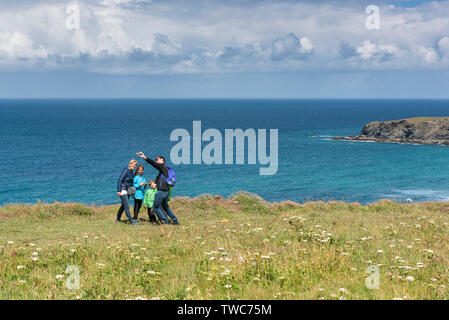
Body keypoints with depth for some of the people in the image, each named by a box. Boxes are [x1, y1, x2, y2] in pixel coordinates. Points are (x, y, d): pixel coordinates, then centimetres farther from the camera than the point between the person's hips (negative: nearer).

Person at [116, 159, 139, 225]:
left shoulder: (131, 172, 13)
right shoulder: (125, 171, -13)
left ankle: (118, 219, 26)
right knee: (127, 206, -12)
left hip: (127, 191, 9)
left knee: (123, 205, 15)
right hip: (123, 190, -9)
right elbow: (120, 181, -16)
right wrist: (119, 191, -21)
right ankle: (131, 221, -15)